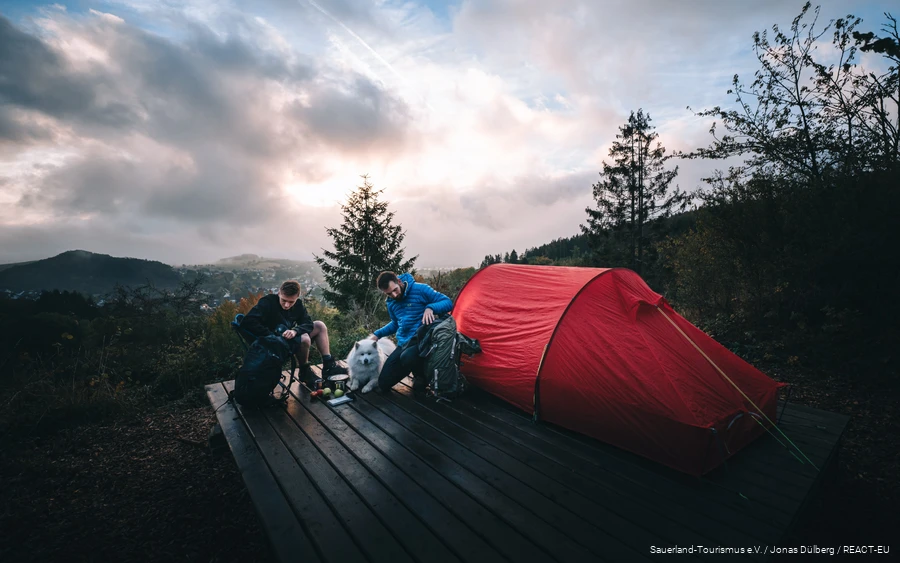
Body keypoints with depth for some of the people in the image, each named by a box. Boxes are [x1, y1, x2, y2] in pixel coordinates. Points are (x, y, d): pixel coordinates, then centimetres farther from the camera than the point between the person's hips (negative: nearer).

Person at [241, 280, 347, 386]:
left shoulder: (298, 304, -1)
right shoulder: (268, 302, -20)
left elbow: (308, 323, -8)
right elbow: (247, 322, -30)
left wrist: (295, 331, -30)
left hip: (290, 337, 7)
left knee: (320, 325, 1)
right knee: (304, 339, -31)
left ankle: (328, 366, 1)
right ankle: (305, 372, -5)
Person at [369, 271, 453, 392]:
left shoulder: (420, 289, -12)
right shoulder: (391, 302, 8)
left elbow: (447, 302, -14)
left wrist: (430, 308, -31)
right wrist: (377, 334, 17)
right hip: (403, 344, 7)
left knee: (407, 358, -41)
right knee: (384, 383, 4)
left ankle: (423, 375, -6)